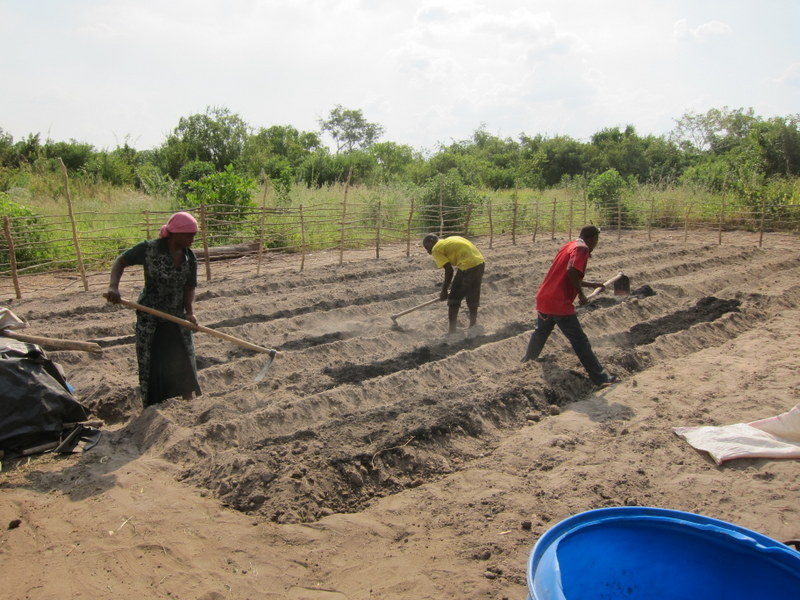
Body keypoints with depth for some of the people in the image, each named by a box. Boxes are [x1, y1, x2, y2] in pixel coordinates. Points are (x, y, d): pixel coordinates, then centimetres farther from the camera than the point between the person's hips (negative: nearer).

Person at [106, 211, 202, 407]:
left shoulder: (190, 258, -5)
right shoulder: (149, 249, -16)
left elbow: (189, 288, -3)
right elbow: (120, 261, -5)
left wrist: (190, 312, -19)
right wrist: (114, 286, -22)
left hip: (177, 318, 4)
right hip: (150, 319, -3)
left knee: (185, 364, 7)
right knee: (152, 367, 5)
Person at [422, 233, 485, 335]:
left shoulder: (436, 249, 1)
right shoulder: (450, 240, 25)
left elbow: (449, 271, -5)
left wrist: (444, 291, 5)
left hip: (468, 266, -8)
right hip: (480, 263, 8)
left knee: (454, 298, 4)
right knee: (472, 297, 21)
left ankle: (452, 331, 6)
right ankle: (473, 326, 33)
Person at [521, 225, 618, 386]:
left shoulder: (569, 246, 19)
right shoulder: (582, 248, -8)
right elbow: (572, 271, -26)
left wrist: (593, 284, 32)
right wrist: (581, 294, -14)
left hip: (543, 299, 9)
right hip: (560, 303, -9)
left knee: (540, 333, 28)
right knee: (580, 341, -2)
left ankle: (527, 361, 44)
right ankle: (600, 377, 4)